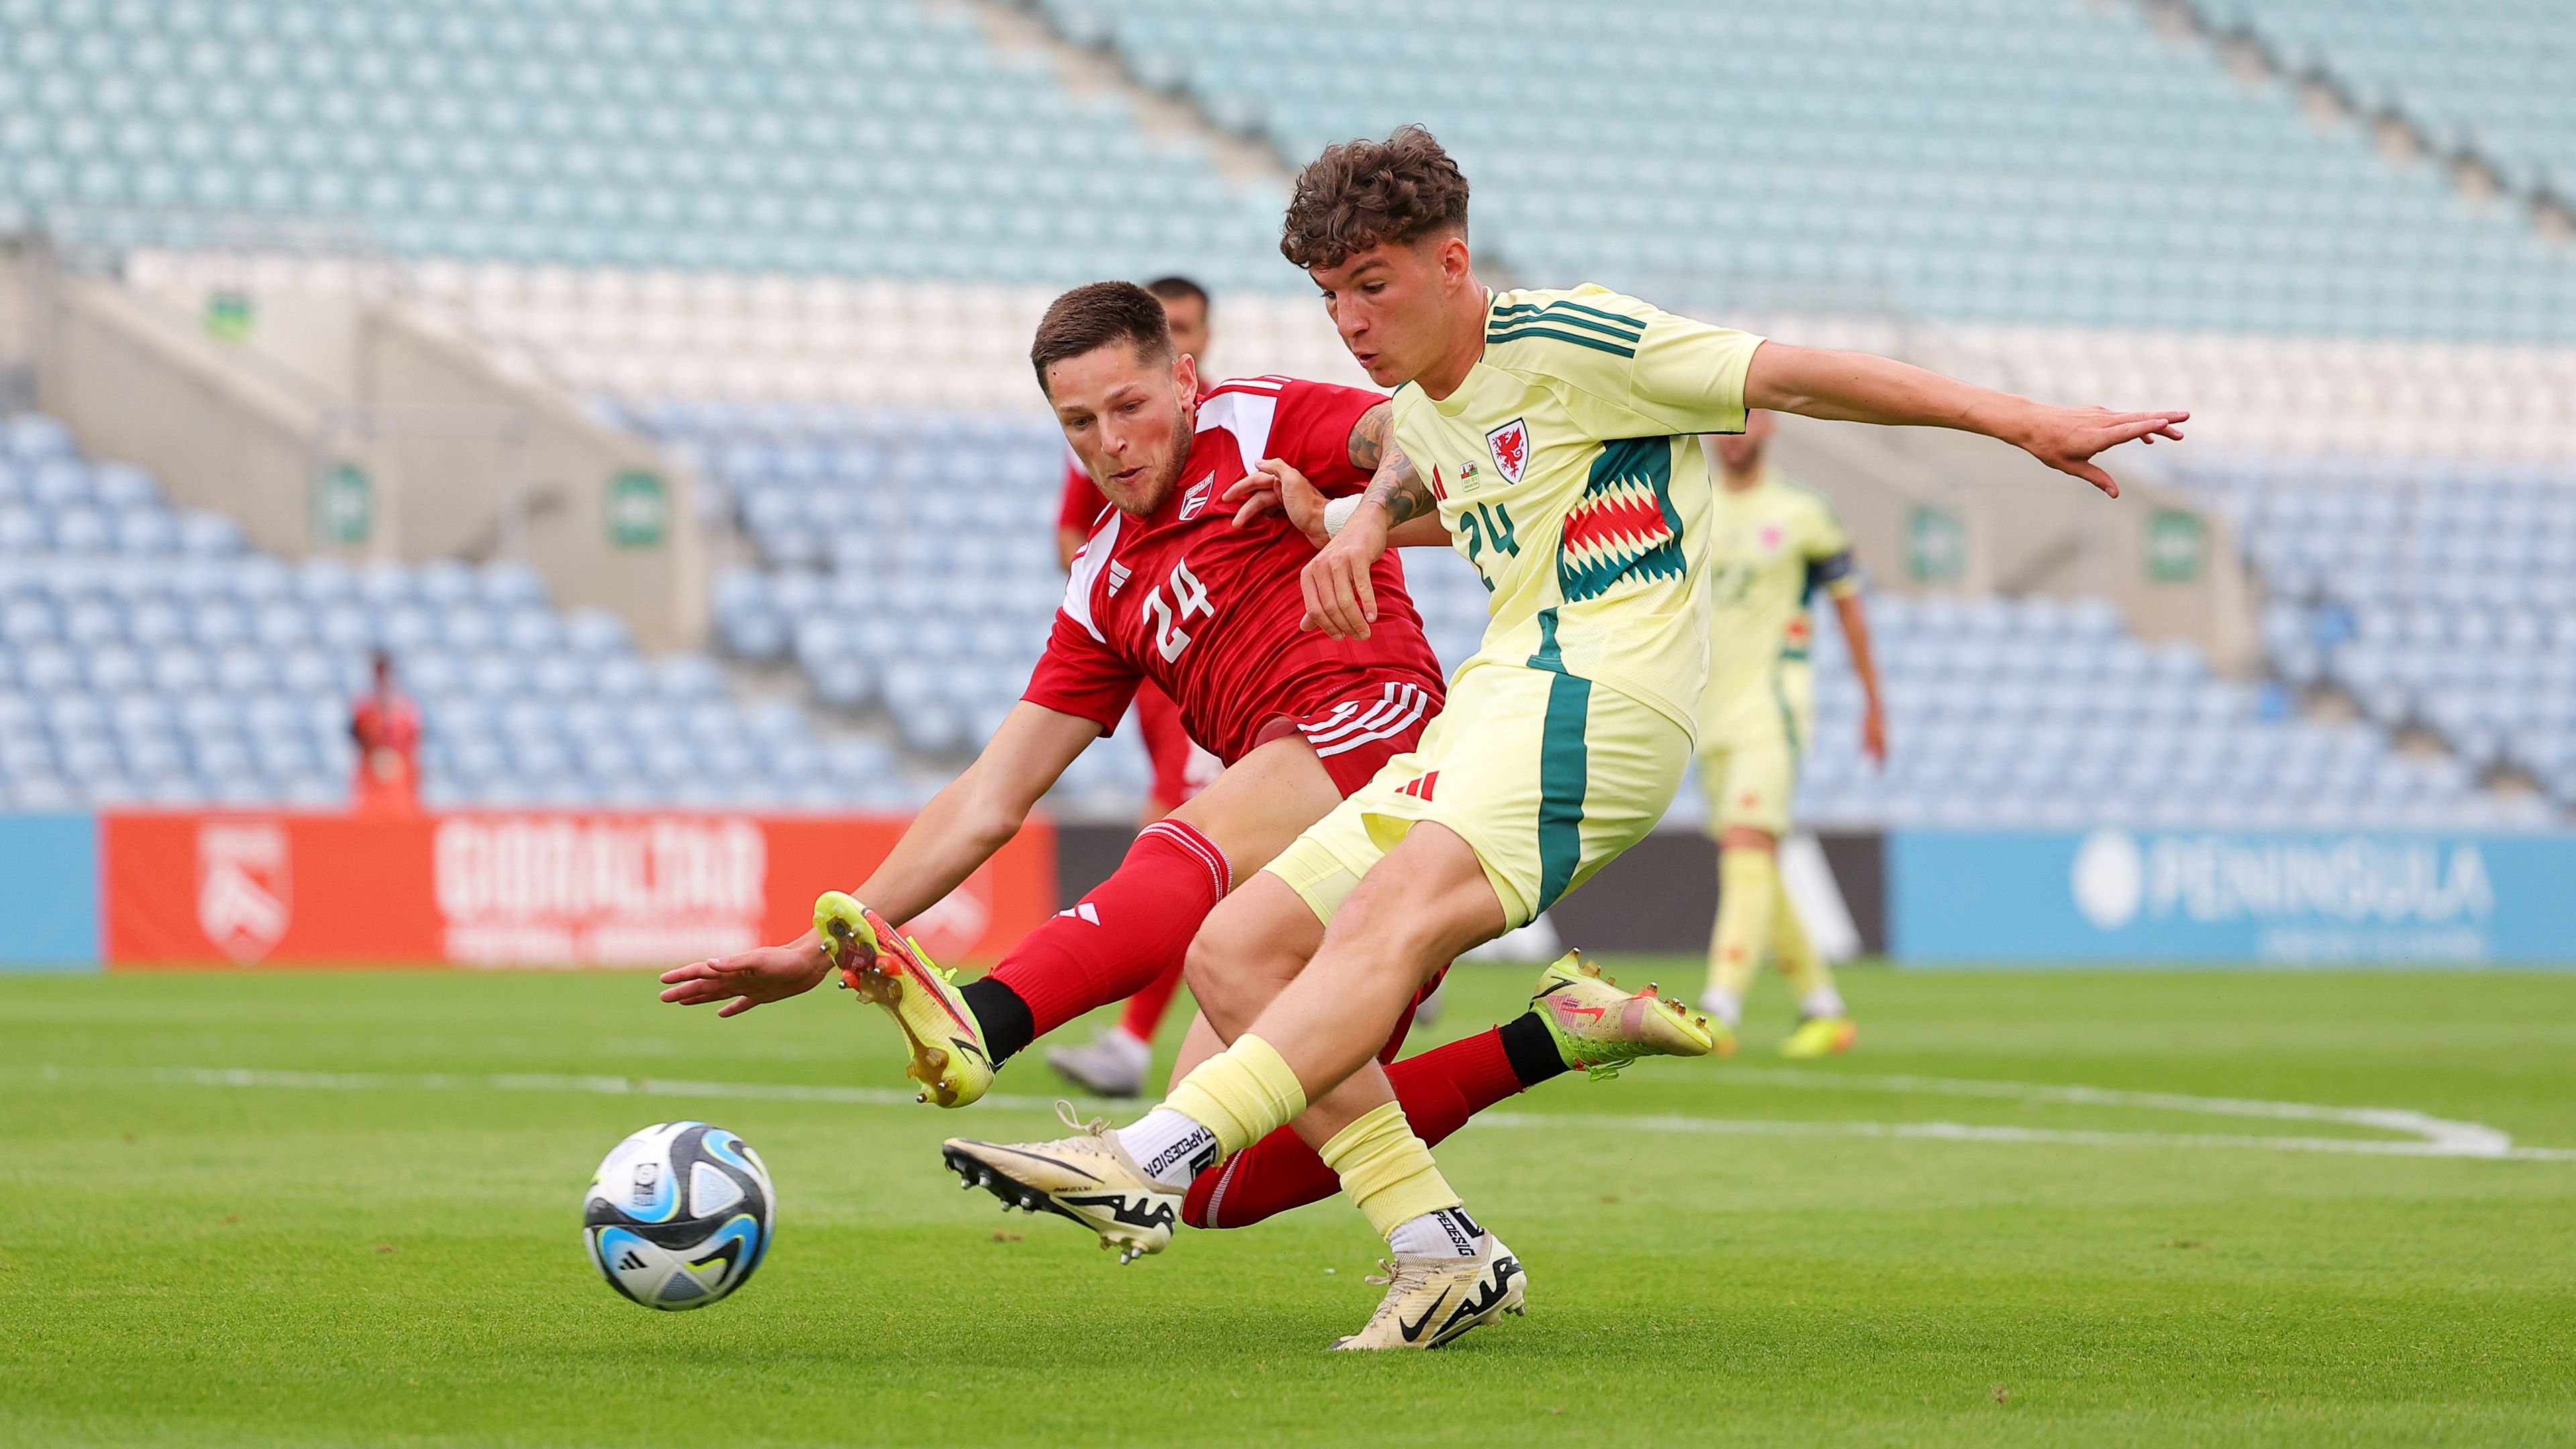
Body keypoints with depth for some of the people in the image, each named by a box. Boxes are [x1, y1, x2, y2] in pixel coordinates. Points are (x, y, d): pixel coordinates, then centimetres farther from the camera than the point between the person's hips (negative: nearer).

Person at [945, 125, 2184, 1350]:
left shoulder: (1566, 345, -4)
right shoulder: (1423, 412, 21)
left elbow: (1787, 375, -6)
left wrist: (2020, 420, -9)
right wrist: (1351, 525, 22)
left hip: (1594, 702, -9)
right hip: (1489, 708, 9)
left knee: (1386, 922, -32)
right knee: (1234, 954, -3)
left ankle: (1154, 1158, -53)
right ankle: (1440, 1251, -11)